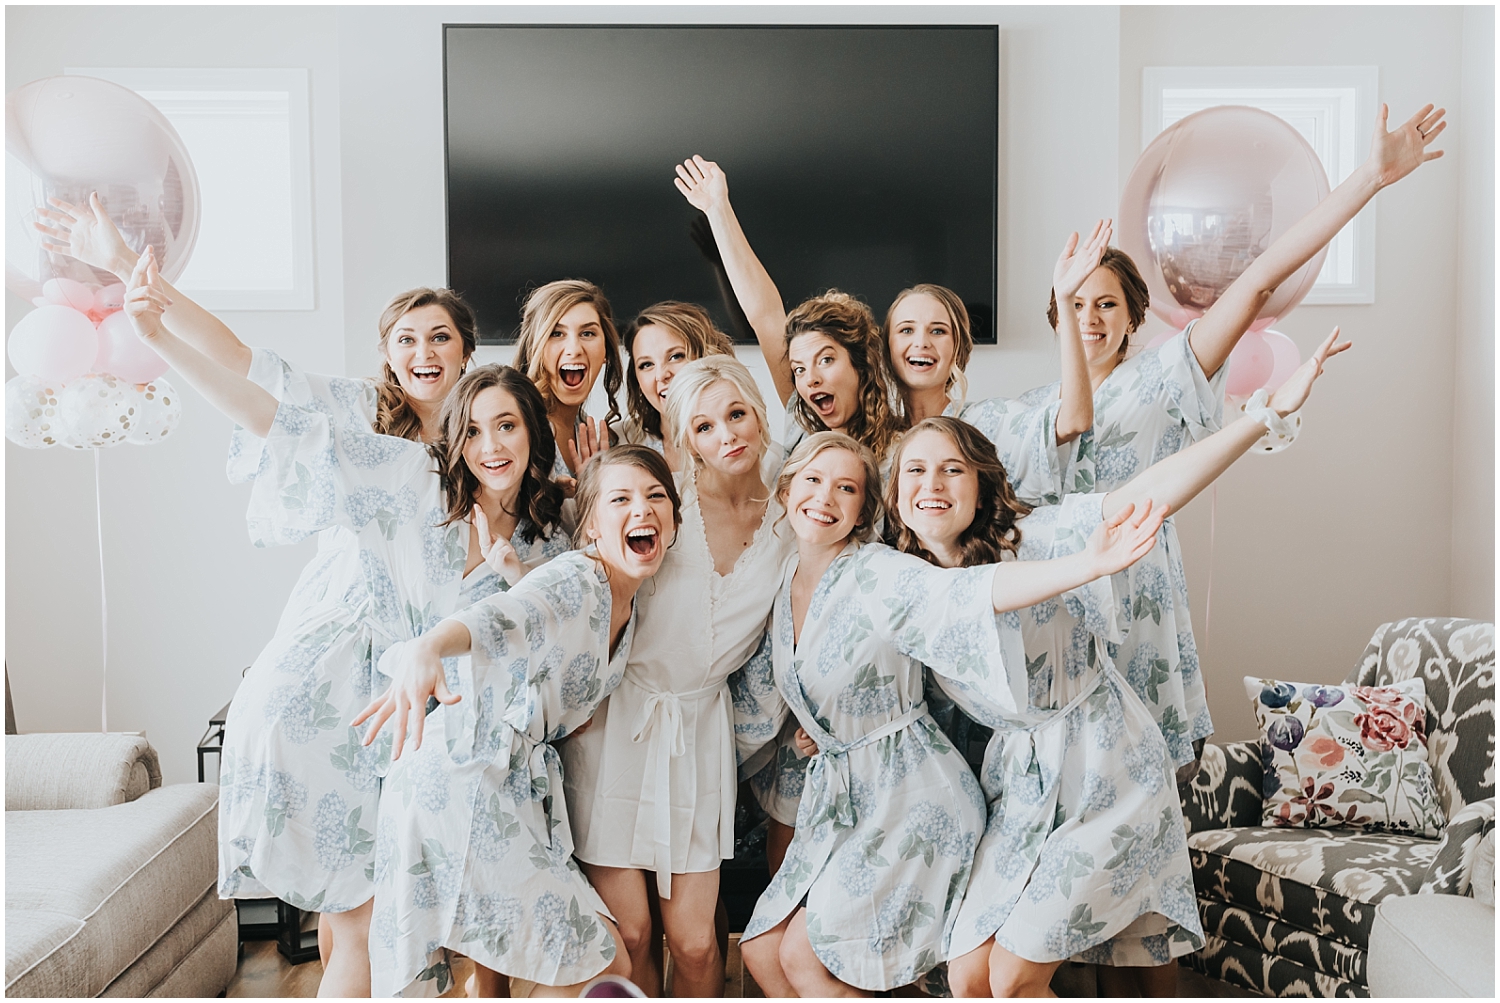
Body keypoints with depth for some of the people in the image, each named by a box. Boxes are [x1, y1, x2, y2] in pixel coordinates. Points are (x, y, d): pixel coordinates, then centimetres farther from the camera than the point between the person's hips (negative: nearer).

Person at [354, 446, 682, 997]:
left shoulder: (628, 607, 11)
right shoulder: (576, 578, -16)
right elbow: (500, 618, -38)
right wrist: (427, 648, -58)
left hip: (517, 783, 8)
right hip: (461, 783, -8)